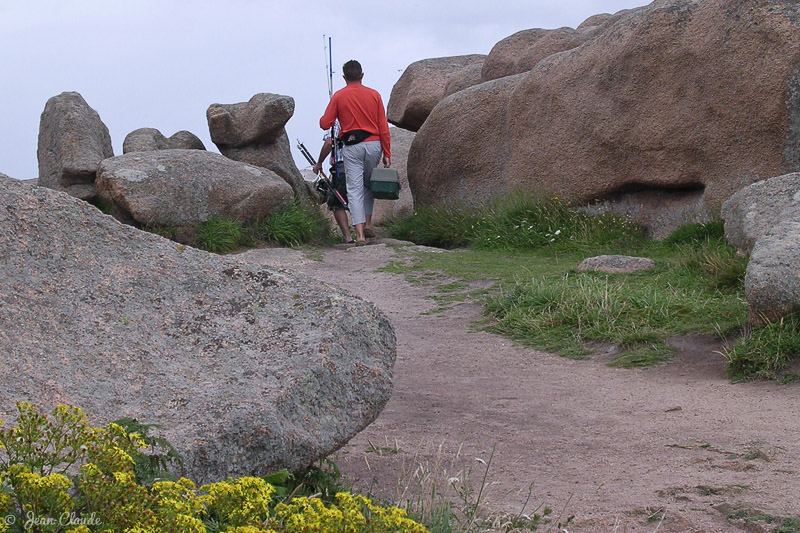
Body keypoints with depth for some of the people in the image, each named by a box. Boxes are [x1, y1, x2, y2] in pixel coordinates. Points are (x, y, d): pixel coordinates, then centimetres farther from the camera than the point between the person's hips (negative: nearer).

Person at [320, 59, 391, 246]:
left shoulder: (338, 96, 0)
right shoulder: (374, 95, 5)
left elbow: (325, 124, -3)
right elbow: (383, 127, 3)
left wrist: (322, 119, 22)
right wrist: (387, 154, 6)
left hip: (352, 147, -2)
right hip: (373, 144, 2)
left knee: (354, 189, -3)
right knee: (369, 185, 22)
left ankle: (360, 233, -12)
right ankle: (368, 223, 18)